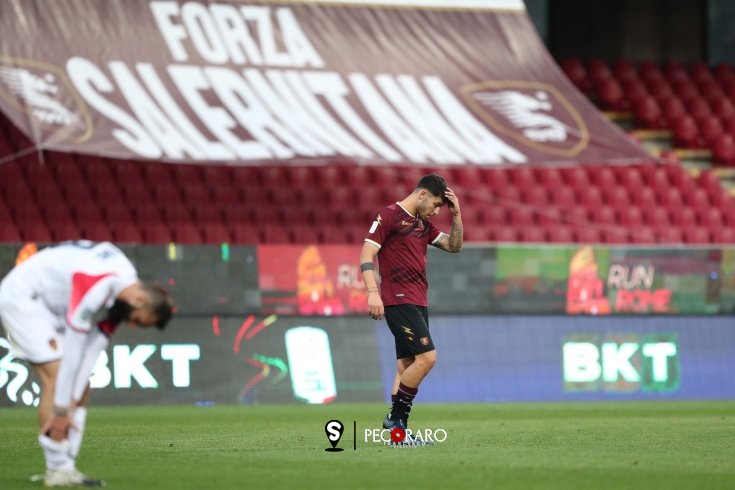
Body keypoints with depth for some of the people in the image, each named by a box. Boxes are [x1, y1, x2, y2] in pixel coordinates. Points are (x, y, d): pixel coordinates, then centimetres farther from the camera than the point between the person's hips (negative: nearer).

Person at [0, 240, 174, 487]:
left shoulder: (123, 293, -5)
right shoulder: (96, 285, -34)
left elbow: (93, 348, -6)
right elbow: (73, 348, -31)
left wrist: (70, 404, -13)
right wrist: (61, 408, -26)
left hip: (51, 305, 9)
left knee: (80, 385, 2)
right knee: (56, 376, -19)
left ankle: (66, 466, 2)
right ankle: (58, 470, -17)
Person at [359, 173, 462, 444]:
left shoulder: (423, 224, 19)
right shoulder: (389, 216, -6)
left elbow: (454, 246, 24)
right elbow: (367, 254, -12)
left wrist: (456, 215, 9)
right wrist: (373, 292, -22)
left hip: (418, 303, 9)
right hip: (399, 300, -9)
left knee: (407, 365, 8)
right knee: (427, 357, -17)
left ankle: (398, 431, 9)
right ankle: (396, 418, -10)